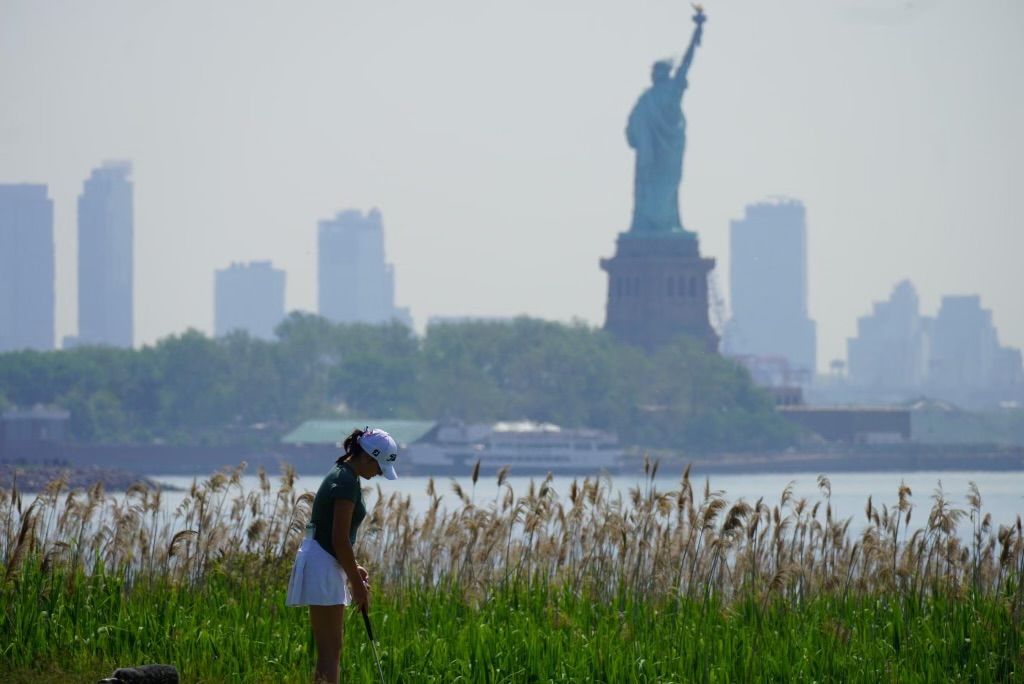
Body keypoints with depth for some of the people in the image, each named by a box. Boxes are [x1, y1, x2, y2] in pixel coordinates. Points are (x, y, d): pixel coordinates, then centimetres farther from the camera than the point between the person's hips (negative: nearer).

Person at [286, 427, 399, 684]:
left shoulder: (341, 475, 14)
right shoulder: (347, 482, -16)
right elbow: (340, 539, -19)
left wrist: (354, 569, 14)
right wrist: (357, 584, -12)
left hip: (324, 563, 10)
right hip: (323, 567, -10)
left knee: (330, 648, 12)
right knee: (331, 649, -9)